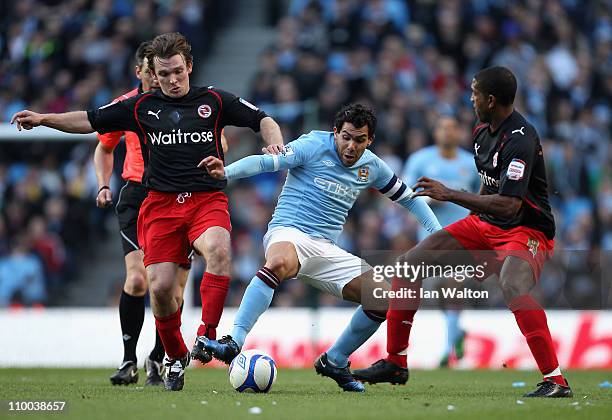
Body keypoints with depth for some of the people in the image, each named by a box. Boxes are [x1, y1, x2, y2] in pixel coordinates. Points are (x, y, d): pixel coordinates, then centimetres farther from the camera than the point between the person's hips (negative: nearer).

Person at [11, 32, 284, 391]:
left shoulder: (214, 101, 7)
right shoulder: (141, 106, 11)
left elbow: (261, 119, 9)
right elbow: (90, 121, 16)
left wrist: (275, 143, -12)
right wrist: (43, 118, 6)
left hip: (207, 199, -2)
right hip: (161, 204, 2)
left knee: (218, 249, -34)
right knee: (160, 286, -10)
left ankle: (207, 336, -28)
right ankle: (176, 357, 14)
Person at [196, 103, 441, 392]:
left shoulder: (371, 166, 11)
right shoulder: (314, 146, -6)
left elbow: (408, 198, 25)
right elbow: (266, 161, -17)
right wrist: (226, 172, -34)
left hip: (326, 249, 6)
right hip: (288, 234, -6)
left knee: (385, 299, -5)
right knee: (279, 263, -42)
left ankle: (334, 362, 12)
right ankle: (233, 343, -48)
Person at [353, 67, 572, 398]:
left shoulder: (520, 140, -23)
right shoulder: (482, 132, 6)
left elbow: (509, 205, -32)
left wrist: (450, 195, -28)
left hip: (526, 231, -9)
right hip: (484, 224, 9)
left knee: (512, 287, -39)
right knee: (409, 264, 2)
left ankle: (555, 380, -31)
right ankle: (395, 363, 12)